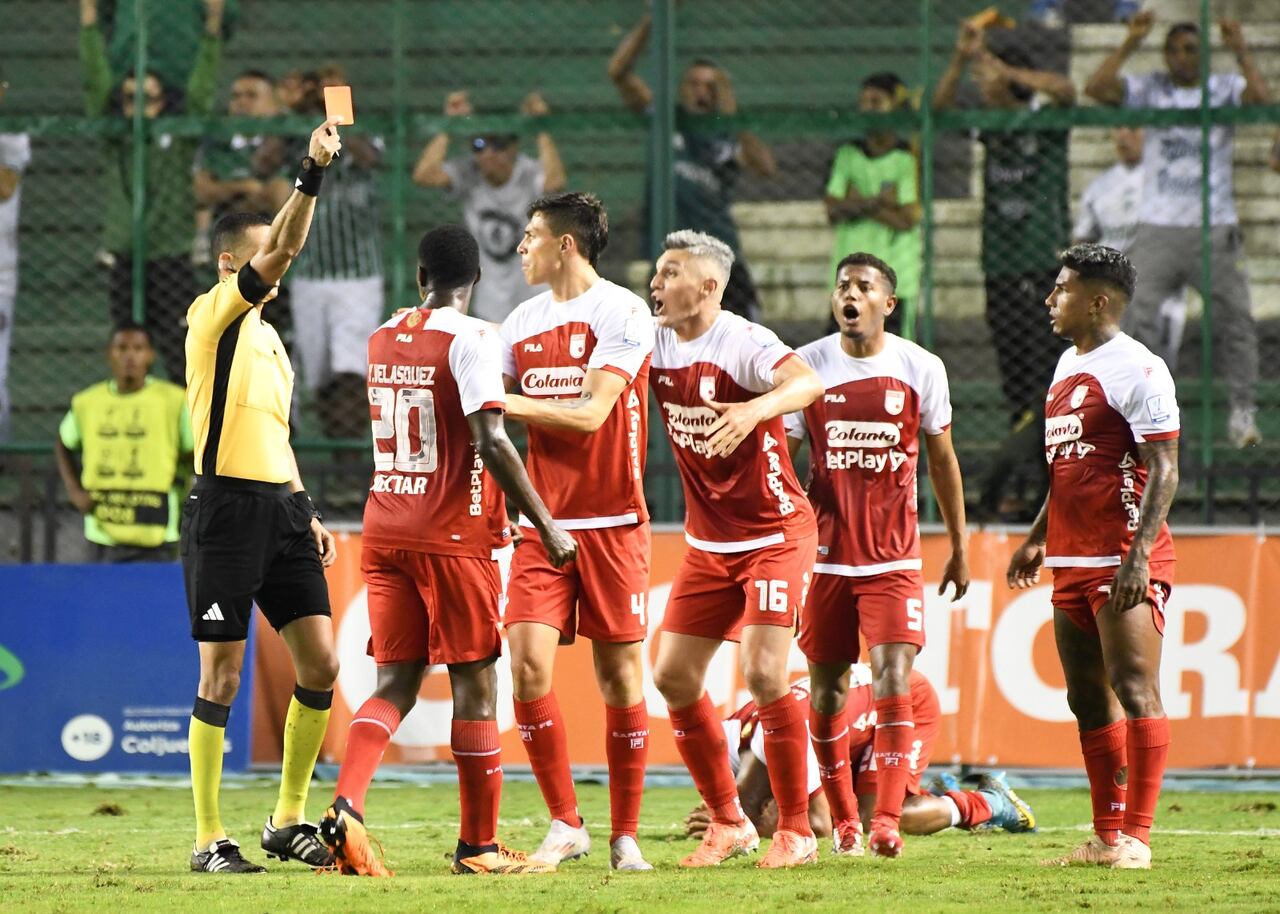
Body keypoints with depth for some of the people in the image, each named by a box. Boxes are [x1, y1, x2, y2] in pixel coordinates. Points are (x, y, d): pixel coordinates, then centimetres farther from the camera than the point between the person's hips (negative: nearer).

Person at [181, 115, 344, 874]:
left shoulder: (267, 336, 20)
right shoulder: (215, 314, -5)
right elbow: (281, 251, -22)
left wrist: (309, 515, 21)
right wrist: (314, 172, -28)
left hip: (280, 502, 8)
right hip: (227, 505, -8)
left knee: (320, 663, 2)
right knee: (223, 673, -5)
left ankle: (289, 820, 13)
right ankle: (210, 840, 0)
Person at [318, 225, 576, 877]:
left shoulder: (381, 340, 10)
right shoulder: (470, 340, -11)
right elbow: (490, 442, -20)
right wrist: (546, 524, -15)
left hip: (385, 531, 6)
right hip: (454, 536, -6)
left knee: (395, 684, 7)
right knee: (475, 688, 4)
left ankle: (345, 806, -16)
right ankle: (478, 845, 9)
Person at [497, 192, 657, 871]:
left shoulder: (623, 313, -7)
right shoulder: (524, 321, 12)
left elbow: (589, 412, -15)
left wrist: (509, 402, -18)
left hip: (612, 522, -4)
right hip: (543, 524, 4)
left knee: (619, 675, 0)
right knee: (528, 662, -11)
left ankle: (625, 834, 11)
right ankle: (564, 824, 1)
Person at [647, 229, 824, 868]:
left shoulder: (743, 343, -20)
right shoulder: (654, 344, 1)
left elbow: (808, 384, -37)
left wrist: (756, 409, -56)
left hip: (775, 534, -7)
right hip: (708, 544, 7)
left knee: (763, 673, -17)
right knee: (674, 676, 3)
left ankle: (796, 832, -6)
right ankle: (728, 822, 17)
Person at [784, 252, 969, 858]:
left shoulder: (921, 369, 1)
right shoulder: (805, 366, 0)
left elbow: (942, 461, 11)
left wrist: (959, 547, 14)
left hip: (894, 557, -1)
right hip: (827, 553, 1)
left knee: (893, 673, -15)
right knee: (828, 687, 5)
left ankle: (887, 819, -18)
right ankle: (844, 822, 17)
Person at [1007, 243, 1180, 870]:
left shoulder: (1137, 371, -11)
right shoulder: (1068, 366, 18)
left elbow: (1162, 470, -16)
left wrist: (1139, 554, -23)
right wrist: (1037, 537, 27)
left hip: (1122, 561, -10)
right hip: (1072, 561, 10)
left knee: (1134, 690, -11)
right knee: (1089, 700, 10)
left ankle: (1137, 837, -12)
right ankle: (1107, 838, 15)